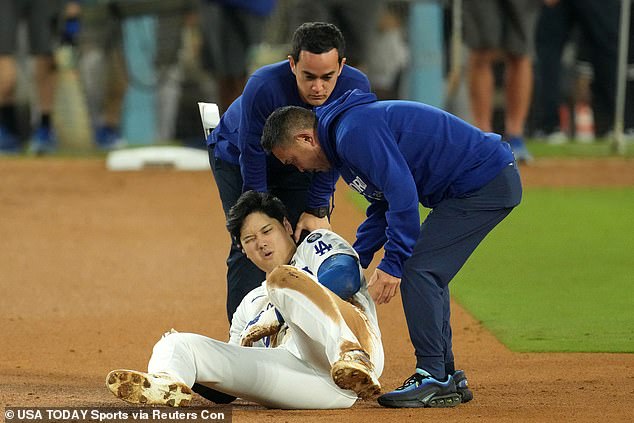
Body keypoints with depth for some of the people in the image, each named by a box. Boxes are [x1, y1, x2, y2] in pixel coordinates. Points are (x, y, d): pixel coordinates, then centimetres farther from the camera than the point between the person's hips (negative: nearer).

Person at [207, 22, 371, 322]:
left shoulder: (355, 88, -30)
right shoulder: (263, 88, -41)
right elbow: (252, 159, -30)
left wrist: (317, 210, -18)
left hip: (296, 167, 3)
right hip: (237, 157, -3)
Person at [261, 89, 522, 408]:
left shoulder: (355, 132, -18)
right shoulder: (345, 137, 16)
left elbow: (402, 193, -24)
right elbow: (384, 207, 25)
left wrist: (393, 263, -21)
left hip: (485, 183, -11)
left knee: (417, 269, -10)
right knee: (427, 273, 13)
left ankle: (433, 379, -9)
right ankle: (447, 379, 17)